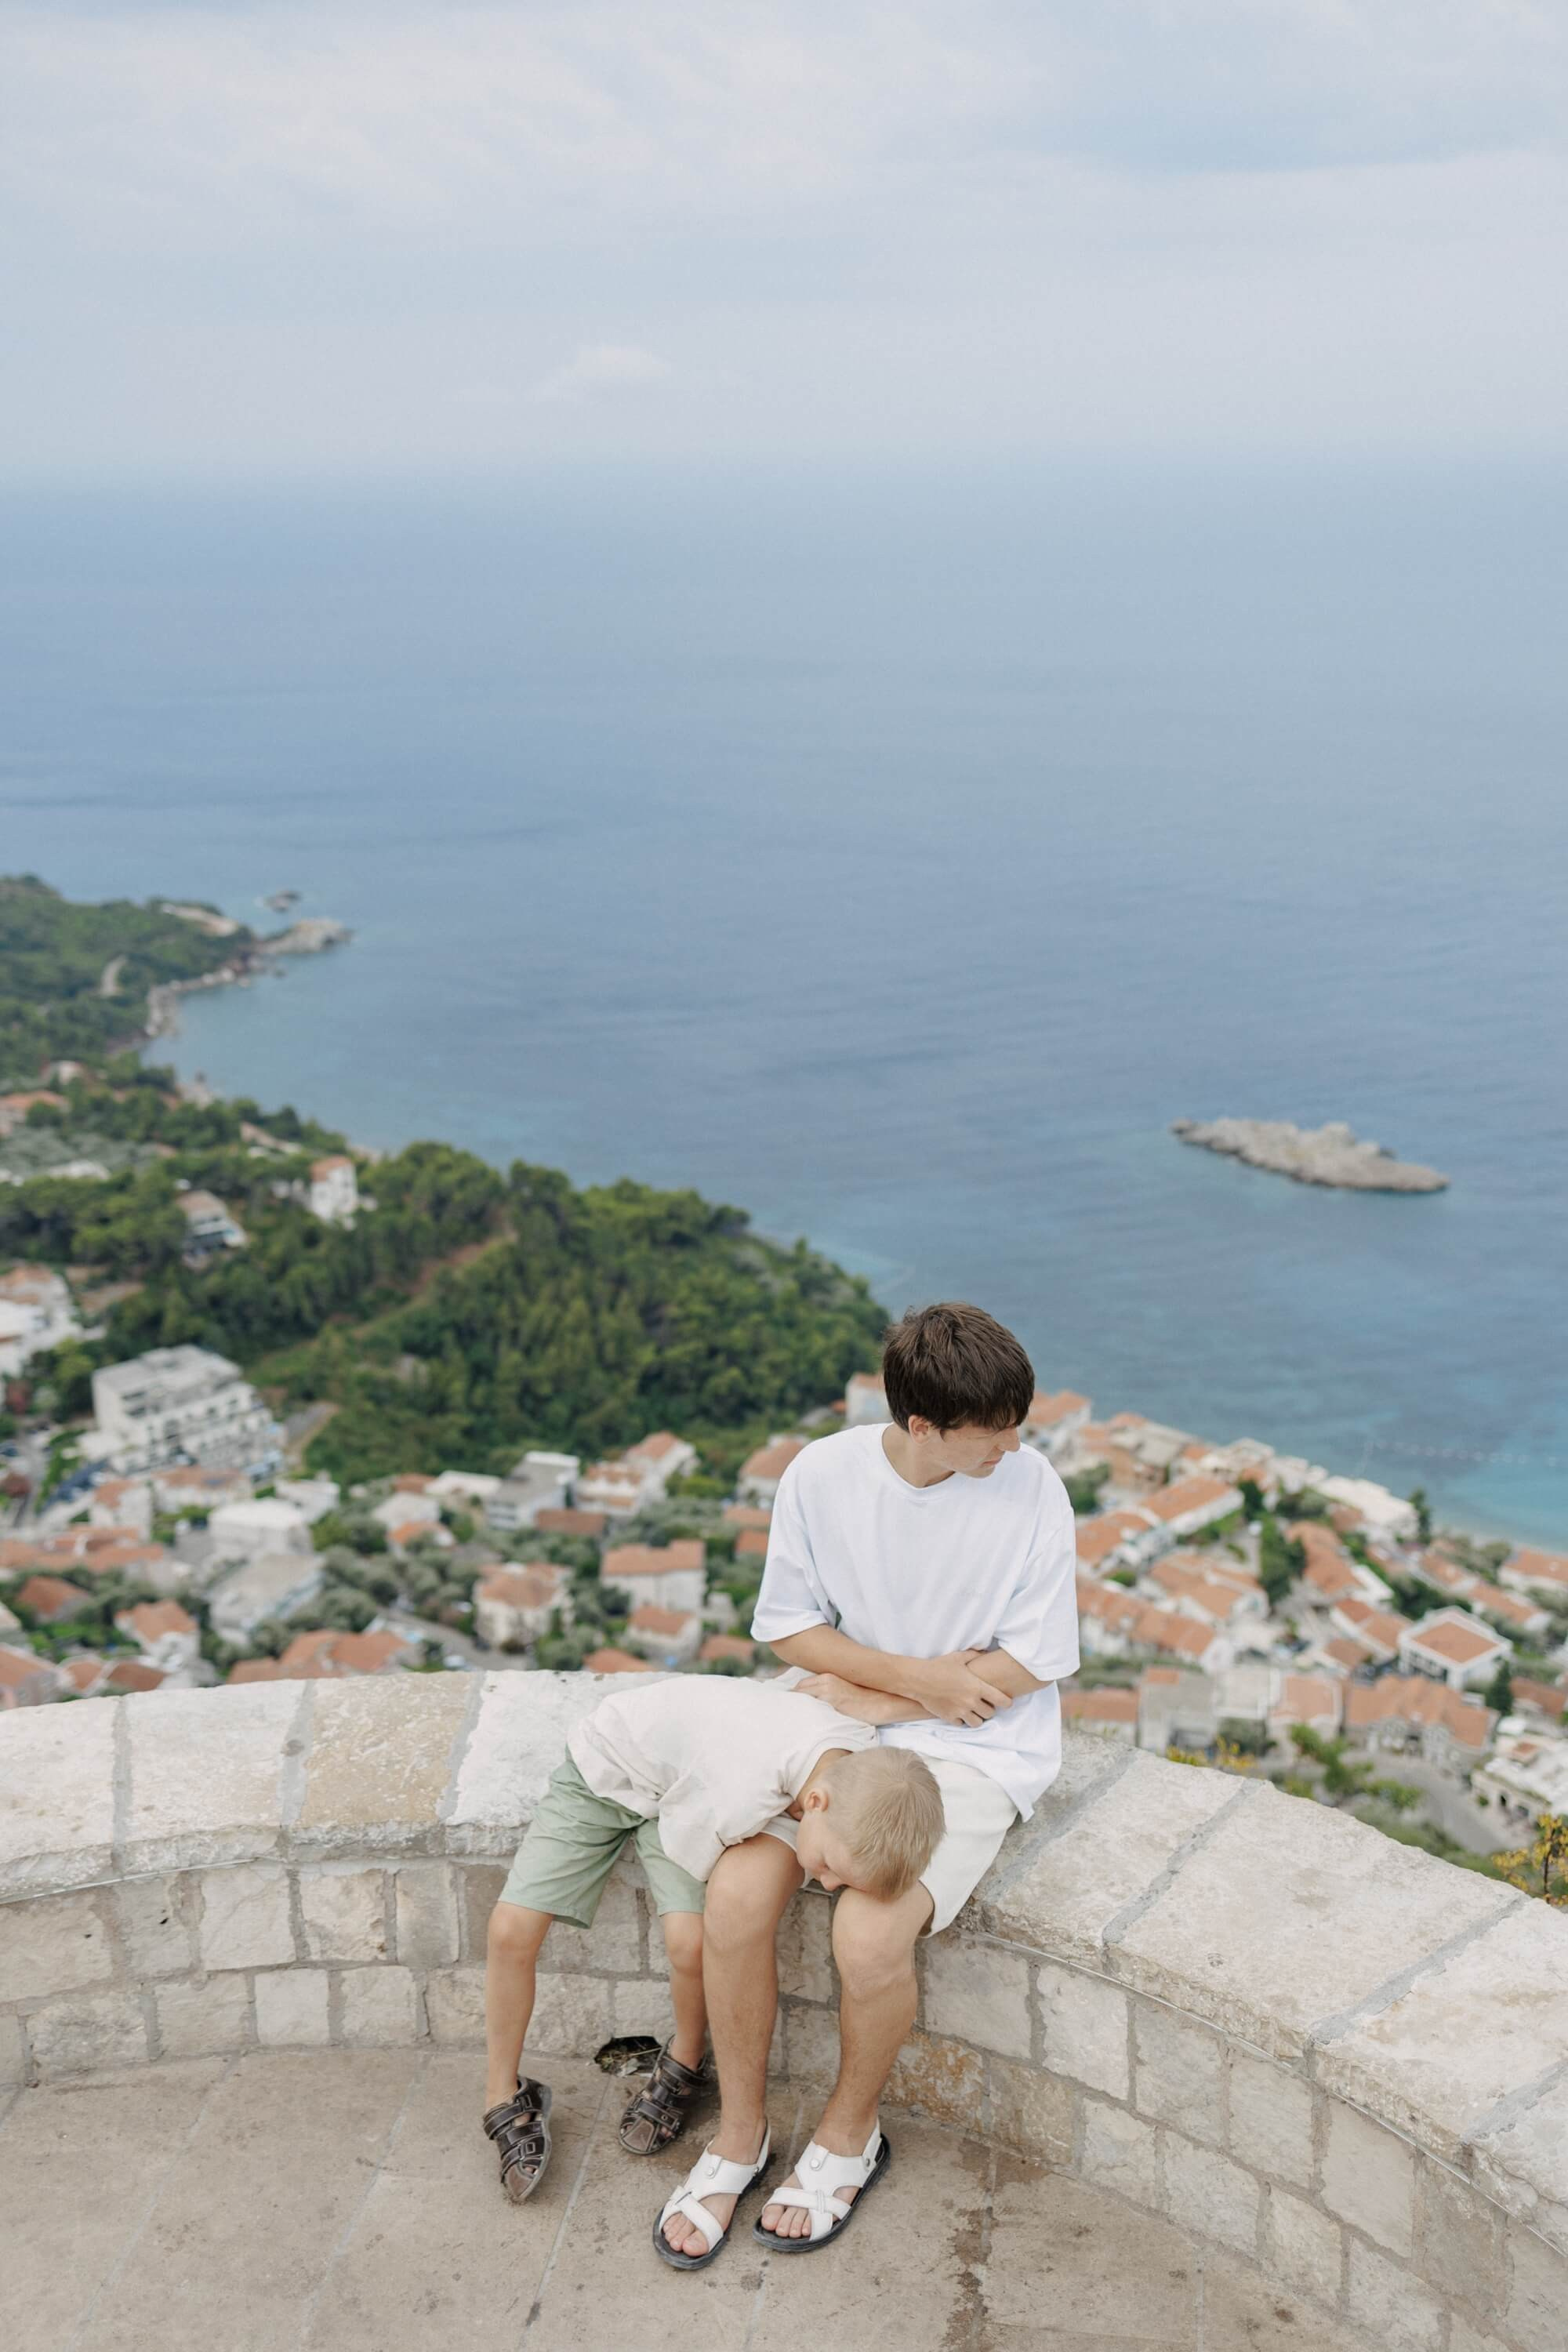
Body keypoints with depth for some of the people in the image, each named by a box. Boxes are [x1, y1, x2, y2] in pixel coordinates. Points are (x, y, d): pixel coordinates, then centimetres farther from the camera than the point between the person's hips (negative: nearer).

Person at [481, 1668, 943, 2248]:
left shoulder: (866, 1765, -27)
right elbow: (689, 1868, -20)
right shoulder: (737, 1799, -44)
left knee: (691, 1941, -20)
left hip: (678, 1775, 4)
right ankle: (504, 2100, 10)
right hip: (606, 1761, -4)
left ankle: (683, 2063, 12)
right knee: (512, 1930, -14)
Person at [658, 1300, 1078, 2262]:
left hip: (976, 1752, -2)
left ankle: (849, 2137, 8)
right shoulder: (823, 1475, -9)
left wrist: (876, 1699, -10)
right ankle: (739, 2130, 6)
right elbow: (790, 1626, 0)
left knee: (868, 1936, -25)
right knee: (736, 1897, -20)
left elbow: (1029, 1662, -9)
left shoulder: (1031, 1486, -14)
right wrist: (920, 1678, -13)